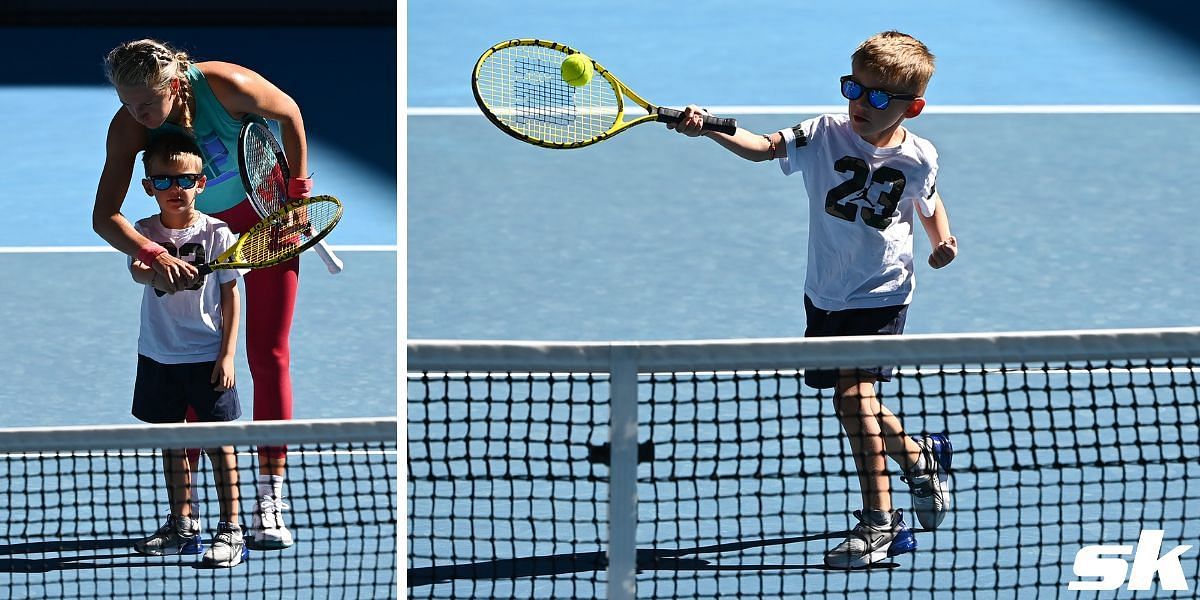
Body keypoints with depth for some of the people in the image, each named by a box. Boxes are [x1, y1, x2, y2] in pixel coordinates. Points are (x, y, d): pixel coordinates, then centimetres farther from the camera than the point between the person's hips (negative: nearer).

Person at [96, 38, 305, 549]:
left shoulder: (226, 85, -30)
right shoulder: (128, 127, -25)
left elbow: (289, 113, -9)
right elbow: (104, 216, -30)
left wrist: (298, 193, -6)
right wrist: (154, 256, -46)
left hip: (265, 216, -2)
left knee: (268, 355, -7)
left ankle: (270, 499, -7)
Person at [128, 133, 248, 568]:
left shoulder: (216, 234, -5)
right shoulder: (146, 233, 1)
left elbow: (231, 297, -2)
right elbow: (138, 270, -20)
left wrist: (227, 354, -8)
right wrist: (158, 271, -44)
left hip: (207, 356, -3)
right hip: (159, 355, 3)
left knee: (218, 440, -3)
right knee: (170, 440, 12)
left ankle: (230, 529, 1)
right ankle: (182, 525, 22)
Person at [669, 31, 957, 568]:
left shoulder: (917, 159, -9)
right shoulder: (825, 135, -11)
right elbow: (761, 147, -24)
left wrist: (942, 240, -2)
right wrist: (708, 129, -39)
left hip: (880, 296, -4)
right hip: (826, 295, 4)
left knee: (852, 394, -17)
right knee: (857, 403, 14)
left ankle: (878, 521, -8)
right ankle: (920, 458, 42)